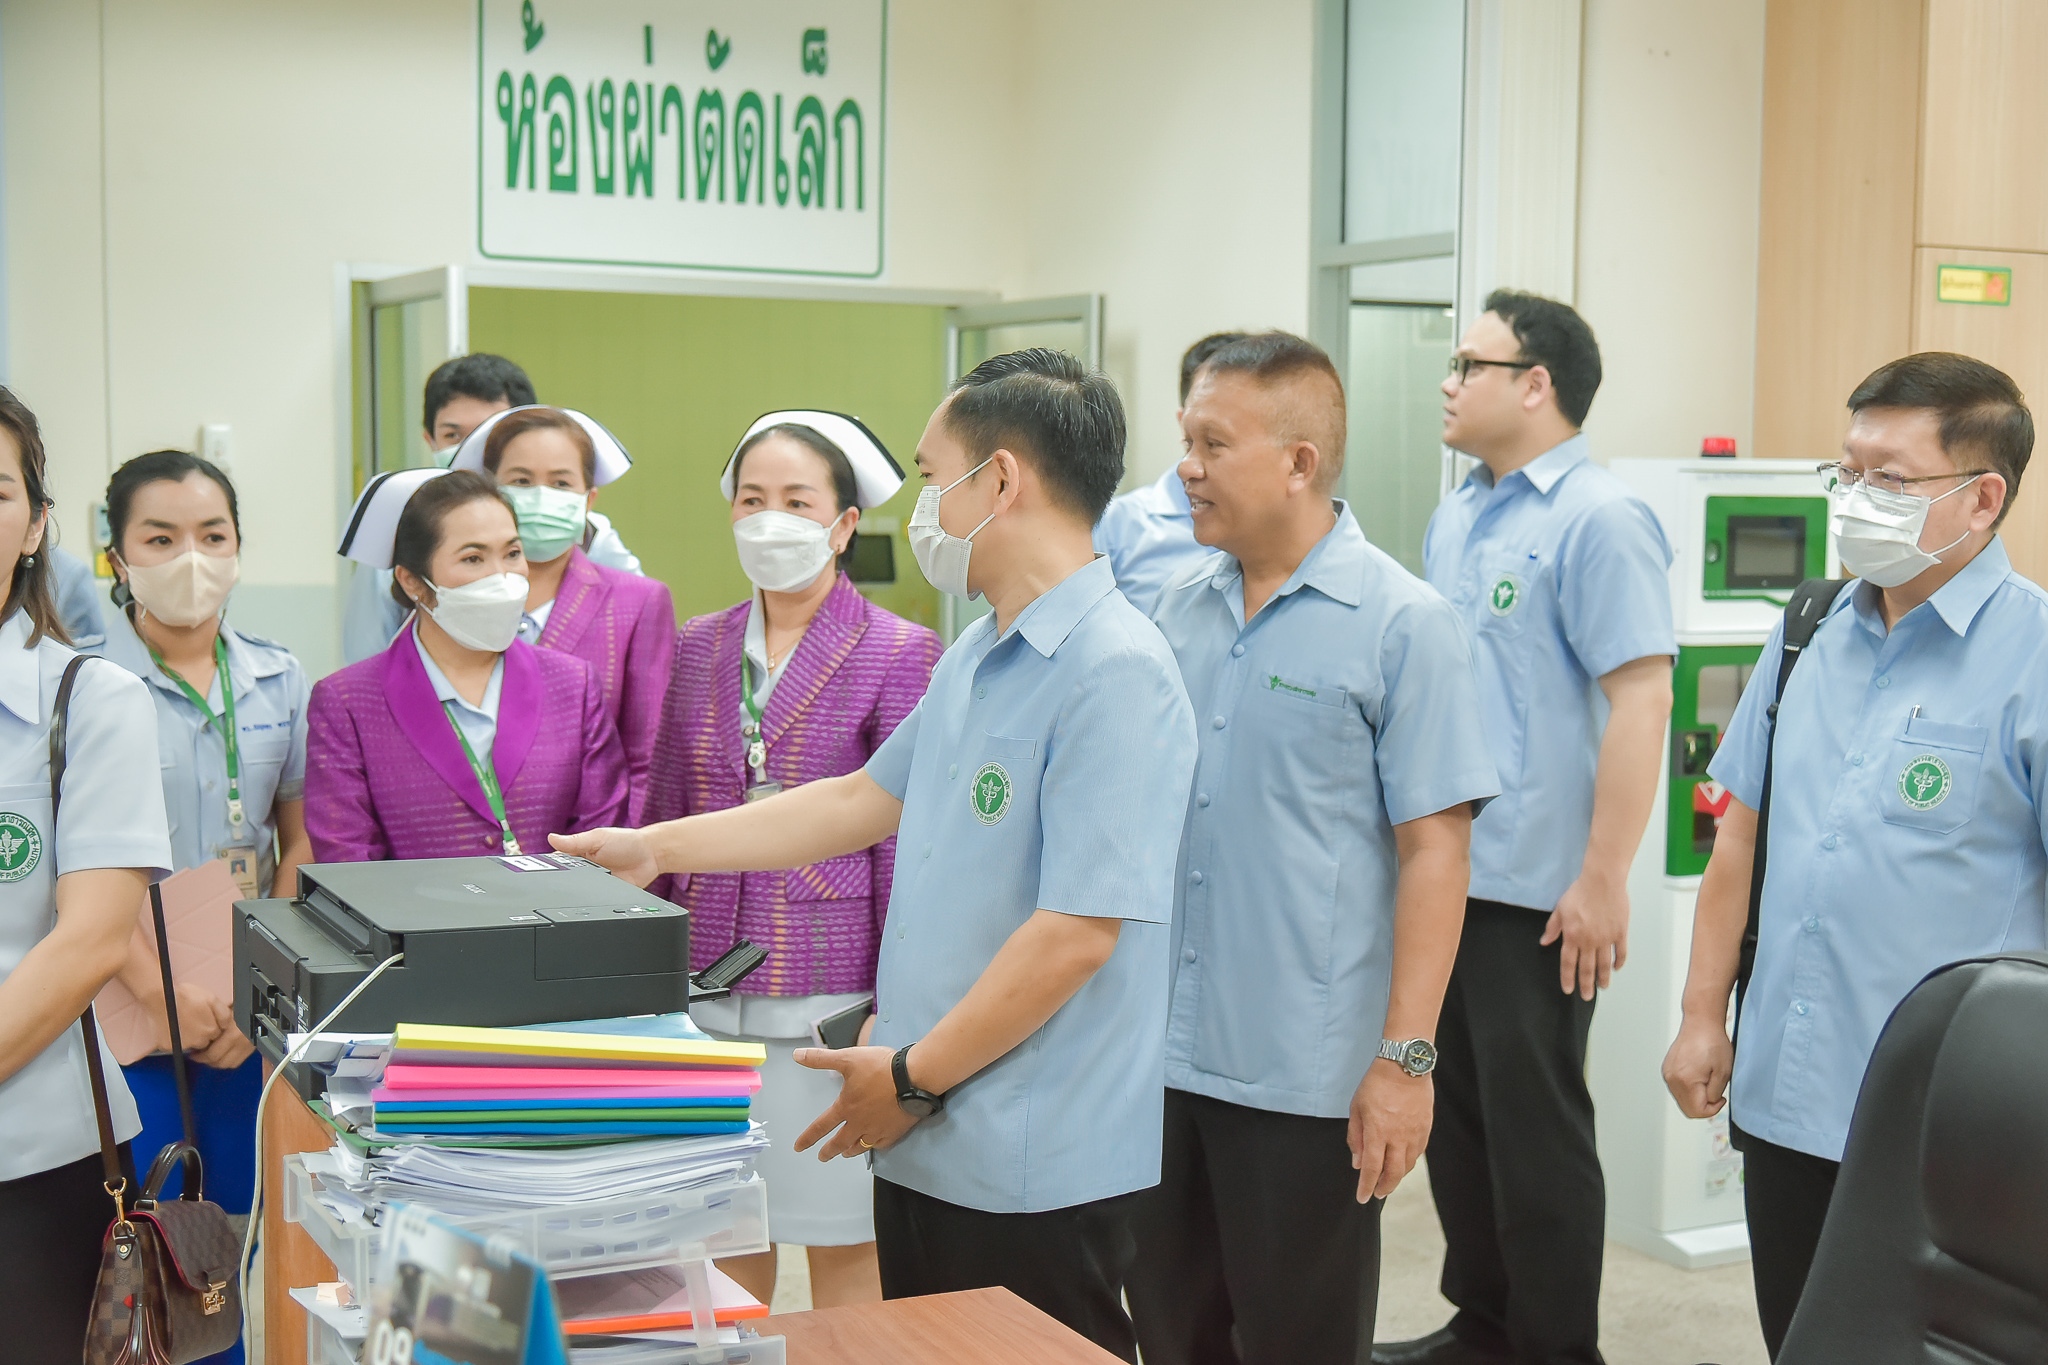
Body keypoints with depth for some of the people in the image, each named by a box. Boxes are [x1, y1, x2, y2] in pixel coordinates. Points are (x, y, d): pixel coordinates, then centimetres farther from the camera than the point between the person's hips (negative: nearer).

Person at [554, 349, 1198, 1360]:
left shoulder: (1116, 672, -20)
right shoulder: (974, 658, 12)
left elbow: (1077, 933, -23)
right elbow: (867, 799, 21)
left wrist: (914, 1076, -15)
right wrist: (657, 848, 19)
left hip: (1034, 1171, -9)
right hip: (929, 1146, 9)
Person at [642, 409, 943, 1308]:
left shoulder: (900, 654, -4)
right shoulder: (697, 649, 10)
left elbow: (903, 847, -5)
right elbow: (666, 826, 16)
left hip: (830, 998, -4)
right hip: (704, 995, 4)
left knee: (845, 1251, 4)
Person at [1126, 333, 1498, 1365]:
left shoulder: (1402, 625, -9)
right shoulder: (1180, 611, 8)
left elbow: (1434, 850, -12)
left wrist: (1406, 1058, -16)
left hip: (1307, 1076, -5)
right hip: (1164, 1055, 5)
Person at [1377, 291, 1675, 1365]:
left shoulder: (1599, 521, -13)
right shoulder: (1455, 518, 13)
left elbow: (1640, 698, -18)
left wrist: (1603, 880, -21)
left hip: (1534, 890, -8)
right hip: (1438, 872, 8)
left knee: (1535, 1124, 1)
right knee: (1454, 1108, 16)